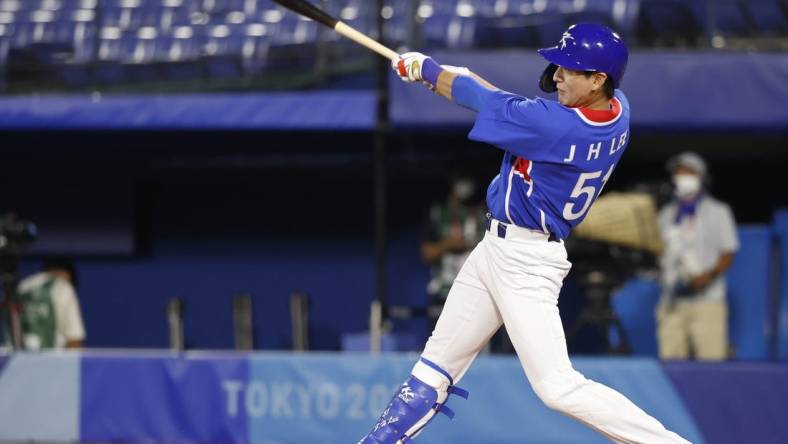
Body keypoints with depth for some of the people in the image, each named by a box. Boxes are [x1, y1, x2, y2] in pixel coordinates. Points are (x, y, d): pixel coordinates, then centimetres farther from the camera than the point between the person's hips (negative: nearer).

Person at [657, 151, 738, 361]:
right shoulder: (666, 215, 20)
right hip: (673, 302, 3)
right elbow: (660, 252, 20)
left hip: (707, 300, -3)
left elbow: (728, 253, 4)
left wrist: (709, 276, -14)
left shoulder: (717, 212, 11)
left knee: (711, 359, -15)